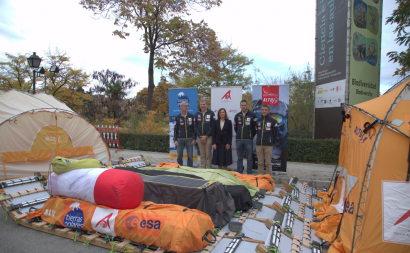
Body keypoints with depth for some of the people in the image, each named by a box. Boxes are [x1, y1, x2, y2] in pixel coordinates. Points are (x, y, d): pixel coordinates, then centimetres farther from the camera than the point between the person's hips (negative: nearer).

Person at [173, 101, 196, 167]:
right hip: (180, 139, 0)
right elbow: (175, 129, 7)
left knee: (190, 156, 2)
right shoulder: (178, 117, 7)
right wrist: (175, 140, -1)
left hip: (189, 139, 0)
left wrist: (194, 139, -3)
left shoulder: (191, 116, 6)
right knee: (179, 156, 5)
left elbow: (194, 128, 5)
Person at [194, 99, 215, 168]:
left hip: (208, 137, -3)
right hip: (200, 137, 3)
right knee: (202, 155, 9)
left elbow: (212, 126, -5)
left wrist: (206, 136, -11)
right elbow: (195, 126, 7)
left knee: (208, 155, -1)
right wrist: (200, 136, -4)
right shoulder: (197, 114, 10)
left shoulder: (211, 113, 0)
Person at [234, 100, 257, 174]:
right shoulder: (237, 116, 10)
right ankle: (239, 173, 18)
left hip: (248, 140, -3)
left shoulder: (252, 115, 0)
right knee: (239, 158, 9)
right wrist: (239, 135, 12)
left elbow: (255, 127, 1)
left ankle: (249, 173, 11)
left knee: (249, 158, 2)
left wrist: (251, 136, 2)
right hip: (239, 140, 3)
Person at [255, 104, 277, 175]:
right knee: (260, 163, 9)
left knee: (268, 163, 1)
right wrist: (258, 140, 10)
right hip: (259, 144, 4)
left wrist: (273, 142, 1)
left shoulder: (273, 121, 1)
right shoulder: (258, 121, 12)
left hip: (268, 145, -3)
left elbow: (276, 133, 3)